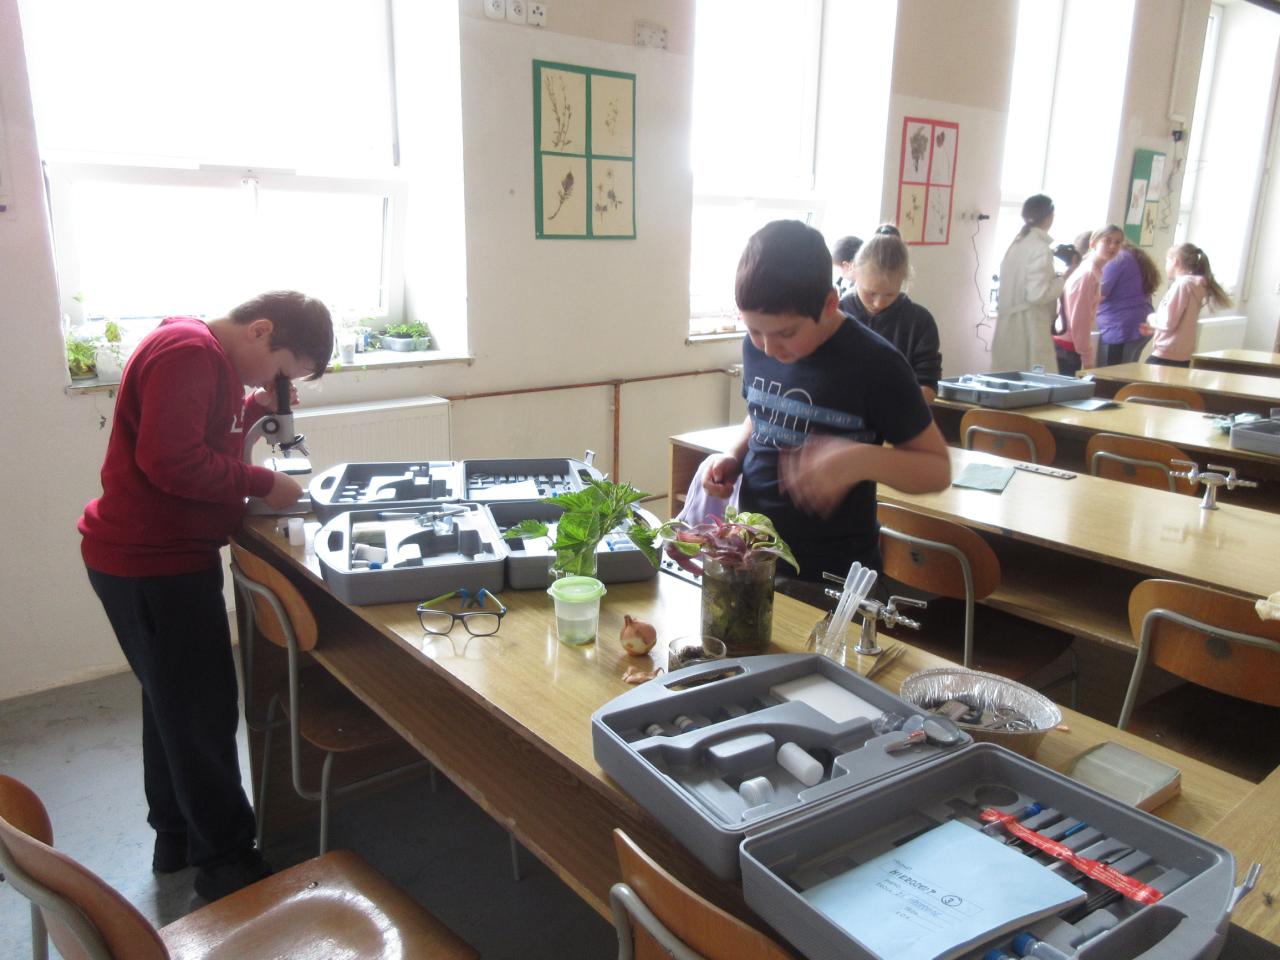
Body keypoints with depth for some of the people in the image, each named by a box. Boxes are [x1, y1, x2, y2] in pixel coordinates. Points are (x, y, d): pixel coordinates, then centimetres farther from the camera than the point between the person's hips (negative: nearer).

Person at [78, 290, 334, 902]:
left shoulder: (210, 357, 12)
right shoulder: (188, 352, -21)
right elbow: (169, 460, -27)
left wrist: (254, 410, 3)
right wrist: (262, 483, -19)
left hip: (162, 557, 11)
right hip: (152, 563, -11)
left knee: (173, 701, 21)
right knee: (203, 712, 1)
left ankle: (176, 835, 38)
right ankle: (226, 862, 16)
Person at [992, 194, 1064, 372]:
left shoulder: (1016, 244, 10)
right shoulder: (1041, 248, -13)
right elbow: (1037, 294, -19)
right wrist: (1061, 279, -5)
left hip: (1008, 328, 8)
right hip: (1029, 330, -8)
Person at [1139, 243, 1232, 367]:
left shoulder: (1182, 284, -14)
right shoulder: (1194, 285, 15)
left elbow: (1168, 322, -17)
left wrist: (1150, 319, 1)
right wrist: (1153, 327, 18)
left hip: (1167, 355, -9)